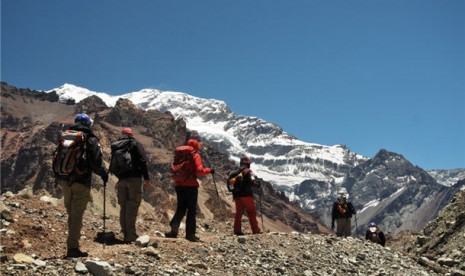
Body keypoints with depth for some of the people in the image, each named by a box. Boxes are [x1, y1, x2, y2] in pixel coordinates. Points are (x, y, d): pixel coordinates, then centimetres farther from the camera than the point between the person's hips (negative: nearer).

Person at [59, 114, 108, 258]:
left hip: (65, 182, 5)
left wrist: (59, 178, 27)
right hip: (81, 182, -5)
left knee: (71, 214, 17)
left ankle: (72, 244, 22)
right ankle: (73, 248, -4)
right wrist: (104, 174, 5)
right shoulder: (91, 140, -8)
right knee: (77, 215, -2)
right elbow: (96, 162, -13)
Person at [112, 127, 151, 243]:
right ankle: (130, 235, -9)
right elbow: (143, 162, -10)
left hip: (121, 180, 5)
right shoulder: (136, 144, 0)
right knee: (132, 207, -6)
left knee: (123, 207, 13)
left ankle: (125, 233, 16)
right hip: (134, 178, -5)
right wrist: (147, 179, -10)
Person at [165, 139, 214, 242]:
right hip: (191, 185, -5)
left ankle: (174, 229, -8)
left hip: (179, 185, 5)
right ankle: (190, 234, 2)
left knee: (180, 209, 12)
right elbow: (199, 171, -14)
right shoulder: (195, 156, -4)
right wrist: (209, 170, 1)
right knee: (192, 210, 4)